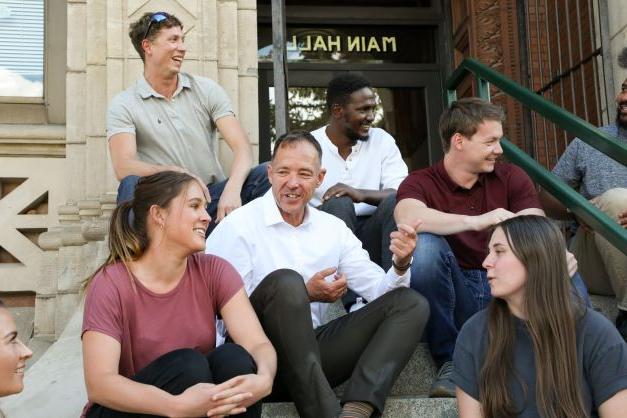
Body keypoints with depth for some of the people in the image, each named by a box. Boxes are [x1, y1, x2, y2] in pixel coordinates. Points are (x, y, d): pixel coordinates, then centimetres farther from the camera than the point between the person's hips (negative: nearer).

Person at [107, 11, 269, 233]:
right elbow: (123, 167, -15)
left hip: (213, 194, 3)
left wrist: (232, 189, -27)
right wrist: (173, 173, -34)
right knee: (132, 185, -34)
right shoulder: (123, 105, 0)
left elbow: (241, 146, -5)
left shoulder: (207, 90, 6)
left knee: (267, 173, -22)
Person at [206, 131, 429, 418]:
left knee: (412, 303, -7)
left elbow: (380, 291, 8)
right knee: (285, 281, -32)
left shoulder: (333, 229, 11)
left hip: (311, 352, 6)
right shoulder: (237, 228, -6)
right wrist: (305, 295, -15)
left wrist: (400, 265, -14)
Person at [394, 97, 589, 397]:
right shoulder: (420, 183, -3)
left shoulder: (511, 178, 8)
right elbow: (408, 218, -27)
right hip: (455, 298, -1)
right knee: (426, 244, -30)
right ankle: (450, 362, -18)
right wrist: (476, 221, -39)